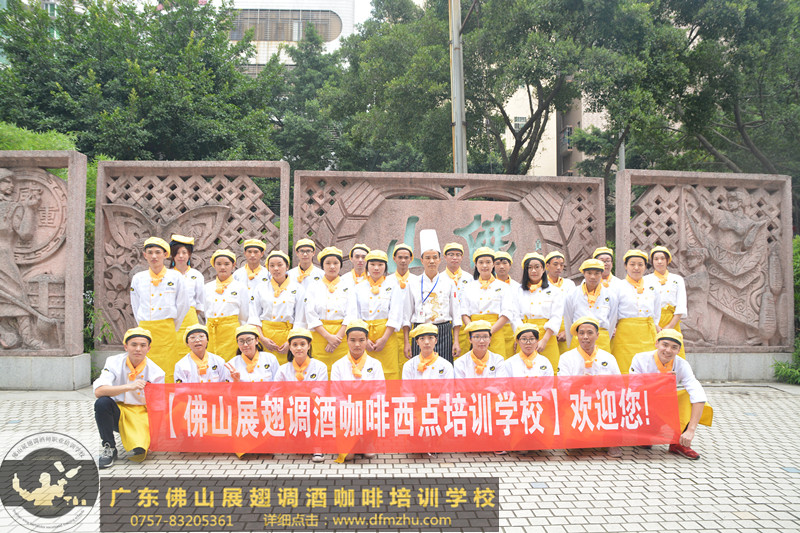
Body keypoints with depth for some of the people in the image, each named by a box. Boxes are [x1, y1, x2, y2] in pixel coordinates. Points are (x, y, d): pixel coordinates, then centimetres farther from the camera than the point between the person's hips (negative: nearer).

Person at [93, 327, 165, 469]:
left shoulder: (155, 372, -8)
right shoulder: (114, 363, -9)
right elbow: (98, 392, -24)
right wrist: (129, 386, -36)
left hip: (142, 414, -1)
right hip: (118, 412, 1)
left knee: (139, 452, -26)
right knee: (102, 403, -32)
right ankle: (109, 449, -12)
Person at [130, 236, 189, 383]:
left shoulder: (175, 277, 3)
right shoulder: (138, 278, 8)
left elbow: (183, 305, 7)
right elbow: (135, 307, 17)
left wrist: (172, 329, 8)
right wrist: (144, 329, 12)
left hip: (167, 331, -1)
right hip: (145, 330, 2)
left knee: (167, 373, -4)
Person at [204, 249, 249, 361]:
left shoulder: (240, 288, 4)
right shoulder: (207, 287, 12)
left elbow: (244, 318, 9)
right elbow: (207, 313, 18)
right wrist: (207, 333, 15)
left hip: (231, 332, -3)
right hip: (211, 333, 3)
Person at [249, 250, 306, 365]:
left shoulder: (297, 289, 6)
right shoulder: (261, 288, 11)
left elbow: (300, 321, 2)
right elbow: (254, 316, 7)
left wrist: (291, 342, -8)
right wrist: (262, 338, -6)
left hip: (287, 336, -1)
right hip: (265, 333, 1)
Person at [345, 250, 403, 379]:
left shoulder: (392, 286, 8)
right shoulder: (359, 288, 12)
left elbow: (396, 315, 1)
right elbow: (353, 316, 5)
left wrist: (384, 339, -8)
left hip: (386, 335, -1)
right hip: (364, 335, 1)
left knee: (389, 372, -5)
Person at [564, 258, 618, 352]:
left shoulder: (611, 296, 6)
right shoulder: (571, 296, 3)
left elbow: (612, 324, 14)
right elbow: (568, 324, 9)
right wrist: (571, 348, 12)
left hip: (602, 342, 1)